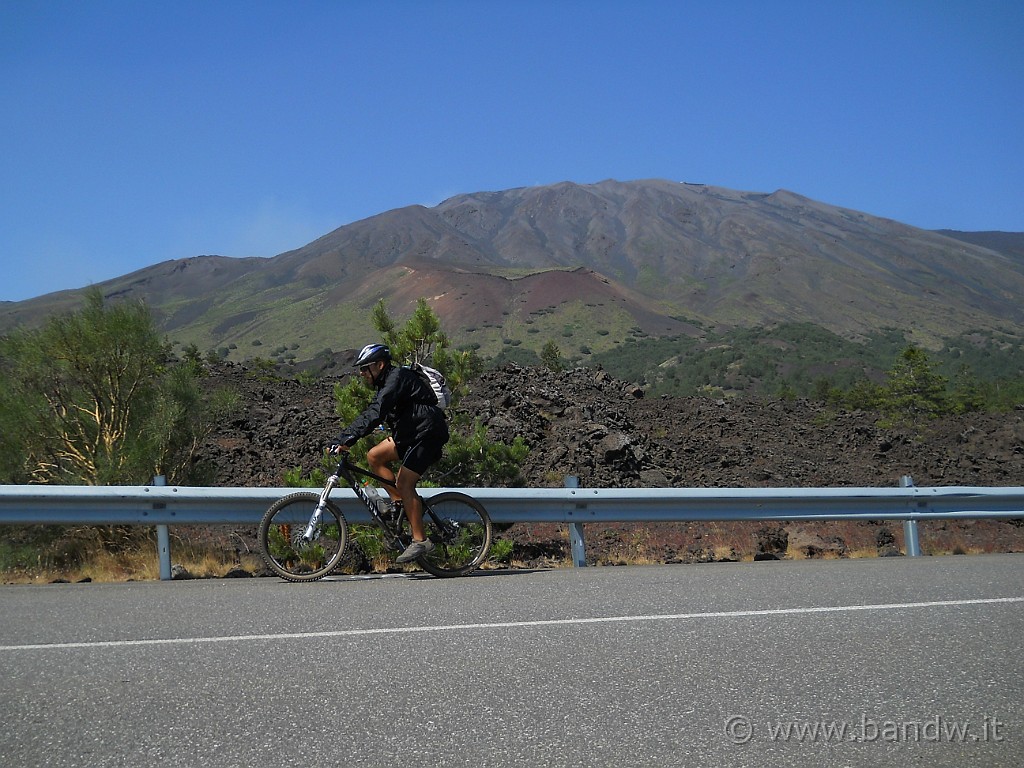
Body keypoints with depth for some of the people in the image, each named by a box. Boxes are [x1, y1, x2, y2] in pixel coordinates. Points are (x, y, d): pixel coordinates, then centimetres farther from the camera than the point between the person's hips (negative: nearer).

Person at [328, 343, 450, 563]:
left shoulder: (398, 378, -19)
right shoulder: (386, 383, 14)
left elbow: (375, 414, -31)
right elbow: (369, 415, 16)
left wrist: (349, 439, -37)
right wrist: (340, 439, 9)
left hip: (428, 433, -10)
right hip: (411, 433, 10)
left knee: (404, 482, -16)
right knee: (374, 456, 2)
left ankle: (420, 540, -12)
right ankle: (400, 504, 8)